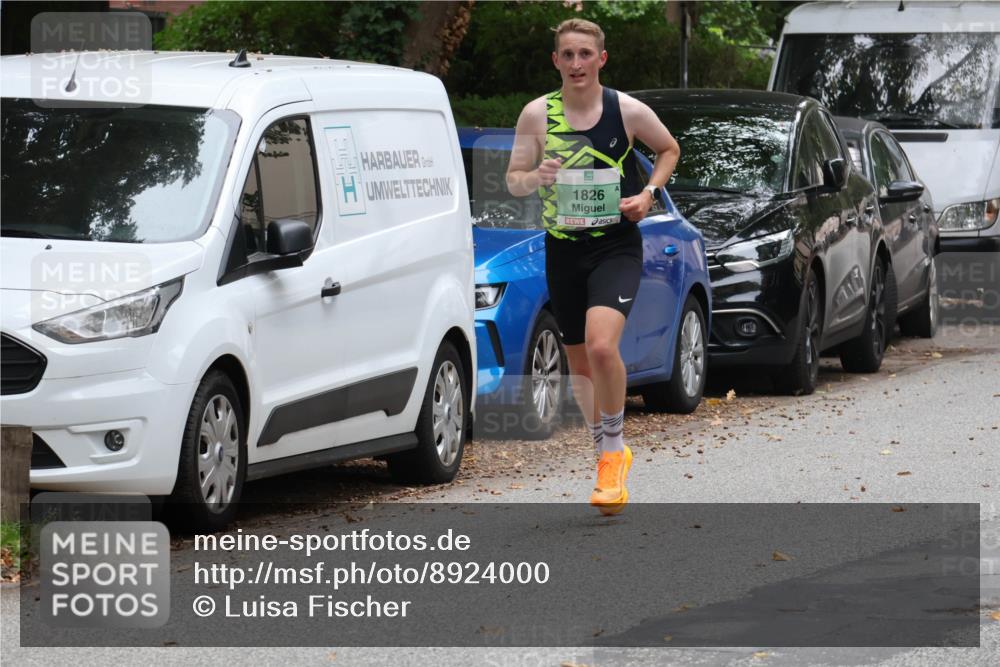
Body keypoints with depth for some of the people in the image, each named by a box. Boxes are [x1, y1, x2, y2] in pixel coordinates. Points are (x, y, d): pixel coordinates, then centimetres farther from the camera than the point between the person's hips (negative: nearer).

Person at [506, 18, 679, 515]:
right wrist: (535, 177, -20)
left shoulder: (628, 111, -5)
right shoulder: (537, 114, -1)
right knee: (579, 362, 12)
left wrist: (648, 194, -4)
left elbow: (669, 149, 13)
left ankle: (613, 449, -6)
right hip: (563, 250, 3)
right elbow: (513, 180, 3)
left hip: (616, 246, -3)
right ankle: (607, 452, 33)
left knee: (601, 346, -24)